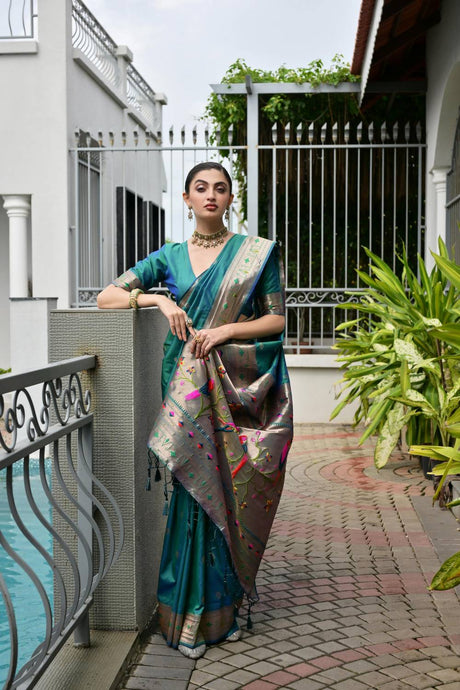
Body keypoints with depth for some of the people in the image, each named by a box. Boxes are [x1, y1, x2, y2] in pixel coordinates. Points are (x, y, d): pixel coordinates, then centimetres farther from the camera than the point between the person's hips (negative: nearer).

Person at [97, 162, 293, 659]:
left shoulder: (256, 253, 6)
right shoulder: (170, 256, 10)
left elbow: (277, 319, 3)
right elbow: (105, 297, 7)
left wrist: (227, 329, -12)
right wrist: (158, 299, -8)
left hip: (240, 386, -1)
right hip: (188, 385, 1)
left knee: (230, 491, 0)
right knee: (195, 490, -3)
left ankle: (224, 607, 14)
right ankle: (192, 614, 7)